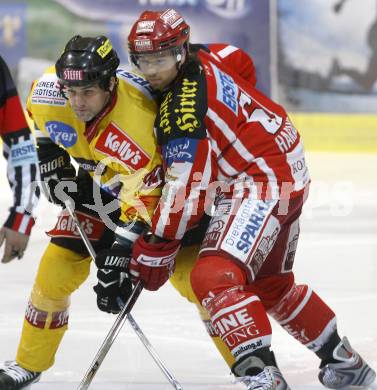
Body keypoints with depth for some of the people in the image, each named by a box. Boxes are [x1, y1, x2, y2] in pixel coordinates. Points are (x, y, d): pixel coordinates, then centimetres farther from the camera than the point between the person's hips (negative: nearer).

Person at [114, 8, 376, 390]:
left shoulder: (184, 103, -21)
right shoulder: (201, 65, 6)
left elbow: (186, 185, -21)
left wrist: (157, 245, -13)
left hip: (263, 182, -11)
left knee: (214, 275, -23)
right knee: (268, 284, 26)